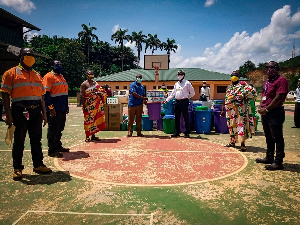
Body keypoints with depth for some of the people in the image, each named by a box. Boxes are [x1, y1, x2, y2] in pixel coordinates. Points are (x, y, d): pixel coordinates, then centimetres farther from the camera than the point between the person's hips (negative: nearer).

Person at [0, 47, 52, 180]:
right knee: (19, 141, 4)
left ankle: (38, 165, 22)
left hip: (36, 112, 5)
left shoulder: (37, 75, 16)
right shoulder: (12, 73, 0)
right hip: (20, 111, -5)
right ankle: (17, 168, 16)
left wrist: (44, 113, 12)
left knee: (36, 140, 11)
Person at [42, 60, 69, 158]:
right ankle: (52, 150, 5)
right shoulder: (49, 76, -7)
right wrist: (51, 107, -20)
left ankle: (58, 146, 27)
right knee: (53, 130, -2)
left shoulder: (62, 77, 19)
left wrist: (66, 106, 20)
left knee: (60, 129, 15)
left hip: (62, 109, 8)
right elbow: (46, 93, -14)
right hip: (54, 109, -8)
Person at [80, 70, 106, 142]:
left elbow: (98, 92, 22)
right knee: (88, 120, -3)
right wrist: (84, 106, -17)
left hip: (95, 105, 6)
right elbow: (81, 95, -11)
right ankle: (87, 137, 6)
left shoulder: (95, 83, 14)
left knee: (95, 119, 9)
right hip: (88, 105, -6)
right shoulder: (84, 84, -5)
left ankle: (93, 136, 18)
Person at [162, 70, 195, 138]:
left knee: (186, 118, -1)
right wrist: (167, 100, 9)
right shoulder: (176, 84, 16)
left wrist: (187, 97, 0)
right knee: (177, 118, 9)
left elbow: (192, 93, 2)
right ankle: (177, 132, 17)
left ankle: (187, 133, 6)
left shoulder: (187, 83, -1)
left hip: (184, 102, -6)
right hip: (177, 102, 6)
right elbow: (172, 94, 17)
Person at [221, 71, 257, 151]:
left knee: (241, 124, -10)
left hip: (240, 109, -6)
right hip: (230, 109, 6)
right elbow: (225, 99, 20)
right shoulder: (229, 87, 19)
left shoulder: (243, 84, 1)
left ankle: (243, 144, -9)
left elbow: (251, 91, -11)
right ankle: (232, 141, 26)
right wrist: (223, 109, 17)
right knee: (231, 124, 12)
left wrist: (244, 96, -22)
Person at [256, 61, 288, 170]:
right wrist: (260, 107, 3)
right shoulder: (267, 81, 17)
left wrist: (266, 109, -17)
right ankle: (269, 158, 30)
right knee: (268, 137, 17)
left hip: (275, 113, -9)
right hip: (265, 112, 9)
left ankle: (278, 162, 5)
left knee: (277, 138, -2)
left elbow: (279, 97, -19)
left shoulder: (281, 80, -11)